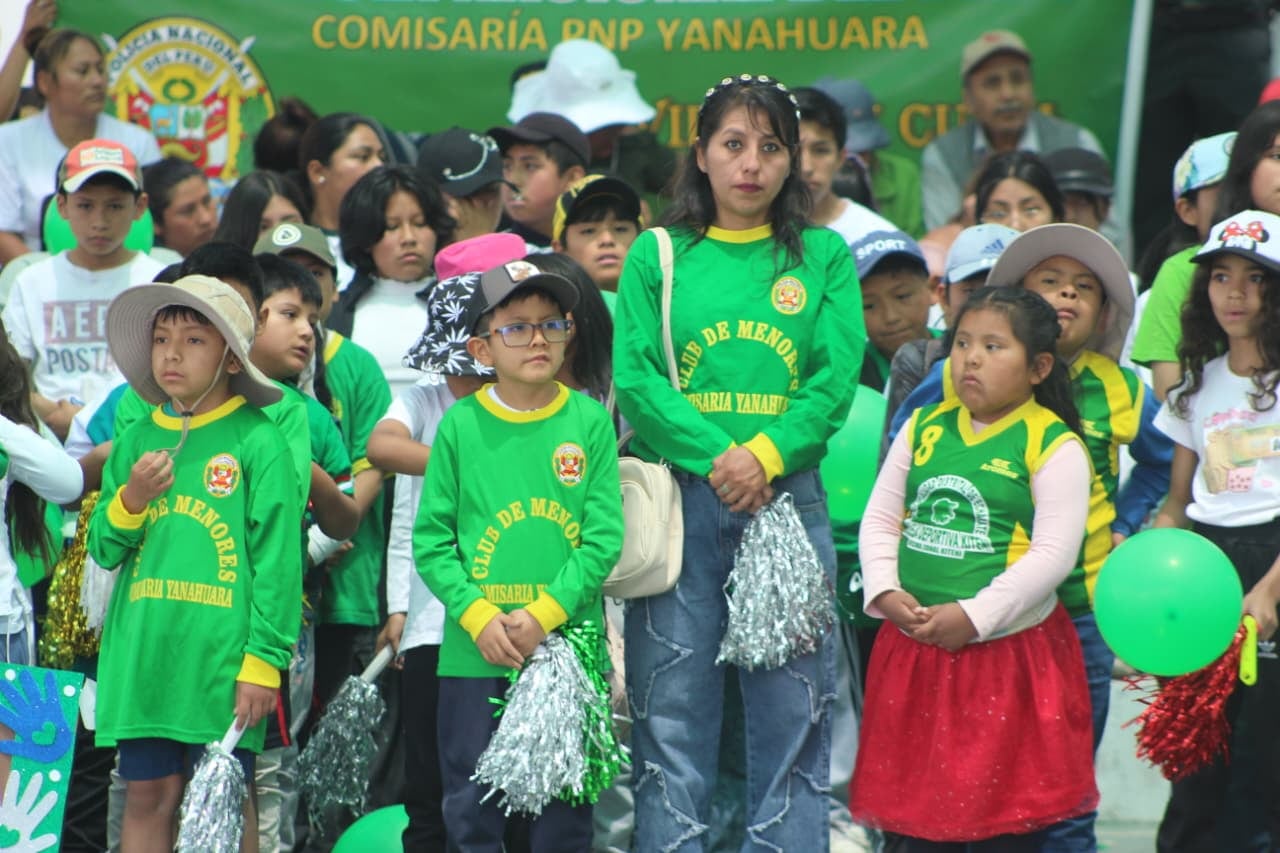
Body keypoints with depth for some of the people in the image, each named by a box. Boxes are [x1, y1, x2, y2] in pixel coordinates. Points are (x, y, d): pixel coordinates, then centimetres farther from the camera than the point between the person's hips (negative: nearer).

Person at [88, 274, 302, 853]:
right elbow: (103, 550, 15)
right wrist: (130, 500, -6)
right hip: (142, 652, 4)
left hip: (220, 657, -4)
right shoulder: (138, 441, 11)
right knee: (146, 797, 6)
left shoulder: (257, 441, -4)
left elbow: (278, 557, -7)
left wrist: (263, 660, -11)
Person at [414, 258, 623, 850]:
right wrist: (478, 617, -12)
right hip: (473, 652, 0)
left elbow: (604, 537, -4)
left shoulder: (589, 422, 0)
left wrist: (543, 614, -13)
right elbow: (431, 538, 0)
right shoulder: (461, 425, 0)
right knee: (472, 805, 6)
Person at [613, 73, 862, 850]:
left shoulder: (825, 257, 9)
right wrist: (716, 458, -15)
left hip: (789, 497, 1)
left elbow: (836, 379, -1)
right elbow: (635, 378, -2)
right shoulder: (657, 255, 8)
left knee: (793, 710, 1)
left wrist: (767, 454, -15)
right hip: (677, 498, 0)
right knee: (671, 710, 0)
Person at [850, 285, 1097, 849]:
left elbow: (1054, 553, -13)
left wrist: (973, 617, -19)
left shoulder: (1054, 446, -7)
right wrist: (885, 591, -7)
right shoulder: (924, 430, 9)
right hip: (914, 651, 5)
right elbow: (880, 518, 11)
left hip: (1009, 650, -4)